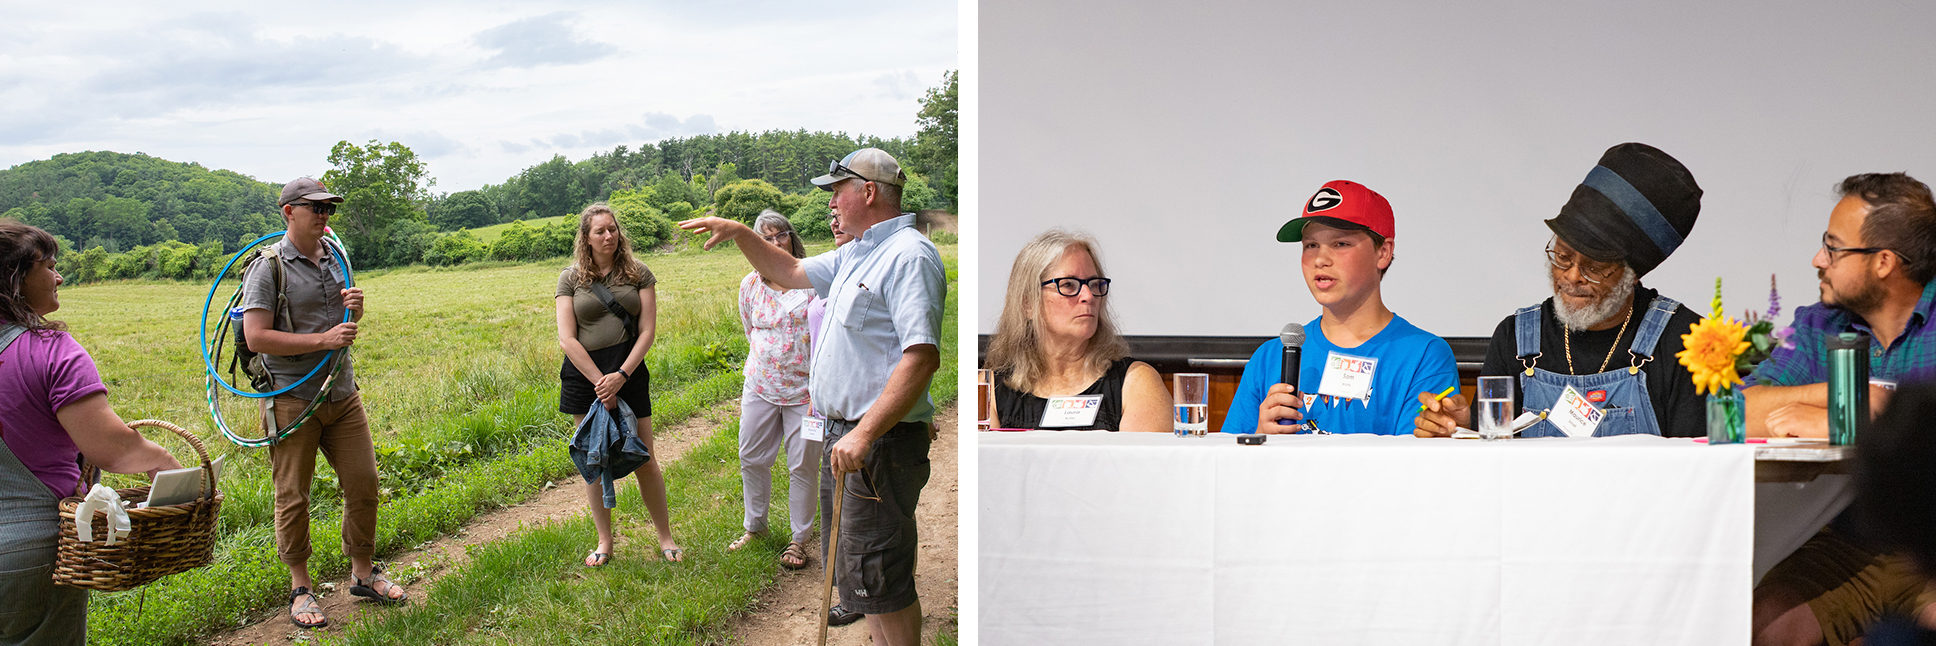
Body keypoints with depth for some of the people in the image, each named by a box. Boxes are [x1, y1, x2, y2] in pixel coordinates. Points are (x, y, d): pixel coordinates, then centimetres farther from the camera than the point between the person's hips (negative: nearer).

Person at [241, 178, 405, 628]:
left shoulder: (334, 257, 11)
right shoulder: (268, 268, -10)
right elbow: (256, 338, -17)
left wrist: (355, 305, 1)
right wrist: (323, 340, -20)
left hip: (342, 392, 6)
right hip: (291, 398, -6)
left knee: (363, 482, 7)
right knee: (292, 497, 3)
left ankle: (363, 573, 22)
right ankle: (300, 588, 16)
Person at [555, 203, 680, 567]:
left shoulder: (639, 274, 3)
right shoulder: (571, 278, 2)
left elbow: (647, 332, -2)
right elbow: (567, 339, -4)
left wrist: (621, 375, -13)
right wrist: (600, 381, -12)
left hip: (629, 372, 0)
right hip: (584, 374, 1)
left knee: (644, 460, 2)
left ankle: (665, 537, 16)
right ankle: (605, 542, 20)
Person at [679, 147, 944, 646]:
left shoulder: (909, 255, -17)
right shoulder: (855, 255, 16)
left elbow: (922, 357, -27)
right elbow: (791, 273, 32)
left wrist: (863, 434, -32)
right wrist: (739, 233, 20)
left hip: (881, 443, -10)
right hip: (849, 435, 10)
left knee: (879, 580, -6)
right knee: (864, 572, 18)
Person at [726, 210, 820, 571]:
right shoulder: (750, 285, 4)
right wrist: (768, 361, 14)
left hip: (805, 388, -4)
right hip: (760, 386, 4)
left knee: (803, 466, 3)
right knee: (751, 459, 12)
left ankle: (800, 539, 18)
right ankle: (755, 525, 34)